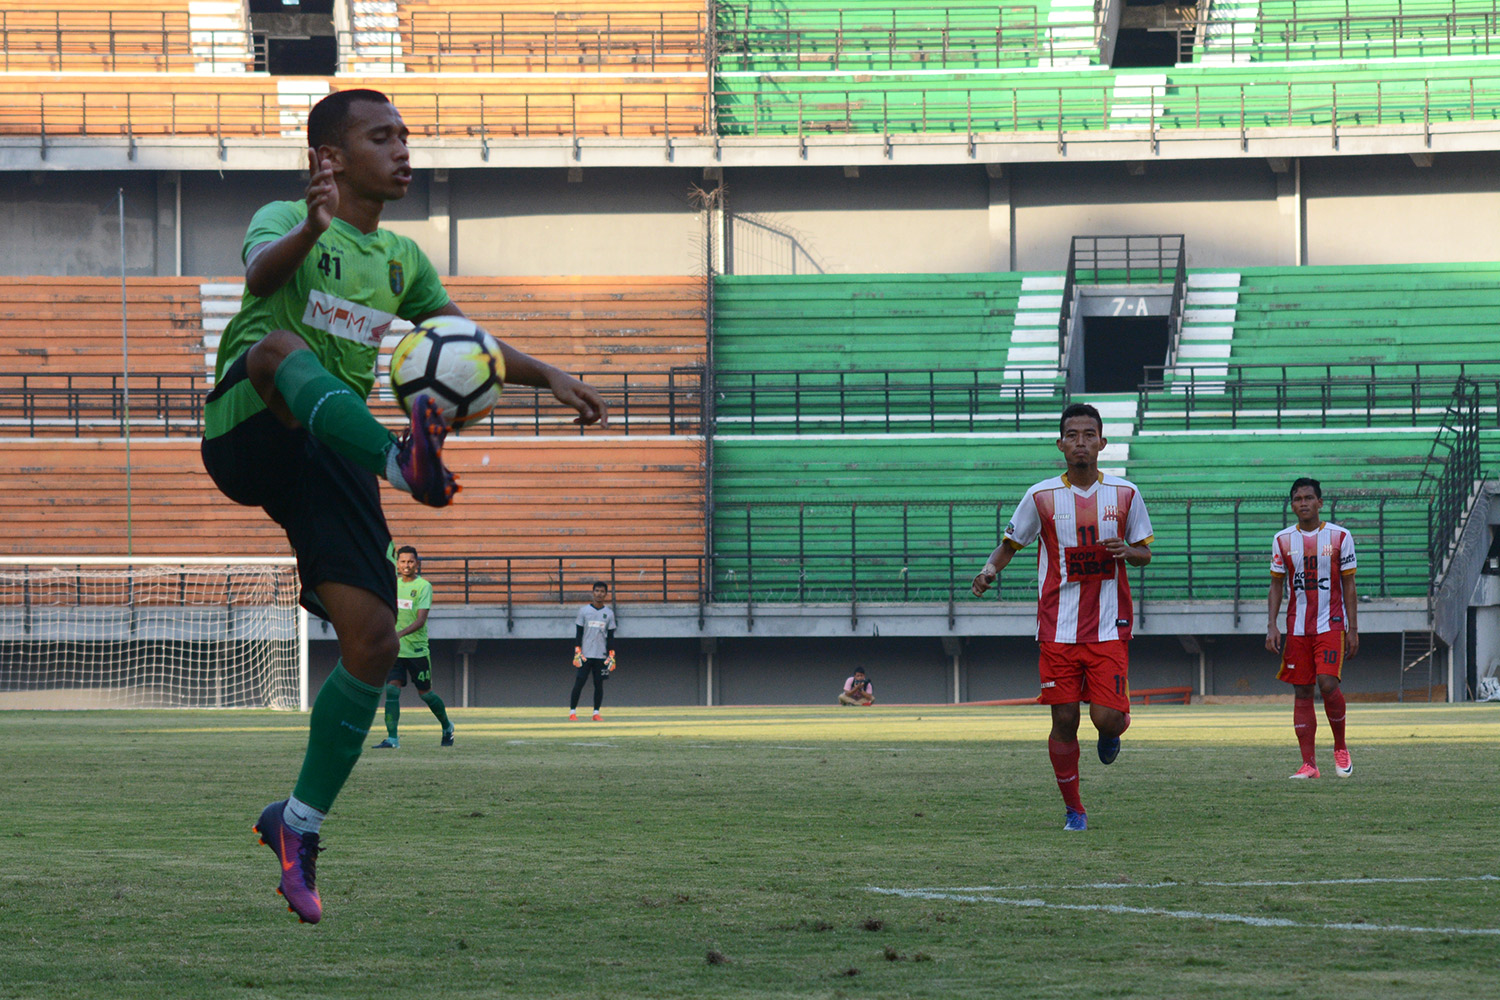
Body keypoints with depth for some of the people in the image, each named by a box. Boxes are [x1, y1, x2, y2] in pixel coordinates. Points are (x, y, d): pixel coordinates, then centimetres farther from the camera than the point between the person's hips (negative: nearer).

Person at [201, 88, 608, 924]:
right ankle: (406, 461, -63)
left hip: (330, 456, 6)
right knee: (278, 344, -38)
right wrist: (312, 228, -43)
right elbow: (262, 273, -21)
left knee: (374, 641, -7)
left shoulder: (400, 259, 23)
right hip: (248, 437, -6)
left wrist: (547, 376, 12)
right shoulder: (287, 222, 2)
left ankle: (300, 824, 8)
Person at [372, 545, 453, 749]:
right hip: (394, 649, 3)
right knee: (392, 689, -14)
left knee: (425, 692, 9)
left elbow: (421, 620, -18)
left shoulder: (423, 586, -9)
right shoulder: (392, 582, 7)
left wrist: (400, 633, -32)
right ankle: (392, 738, -17)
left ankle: (447, 727, 34)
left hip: (417, 649, -3)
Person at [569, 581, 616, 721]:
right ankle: (572, 712, 0)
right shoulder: (584, 610, 2)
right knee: (579, 682, -6)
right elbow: (579, 634, 2)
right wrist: (577, 653, -6)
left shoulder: (609, 613, 8)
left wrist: (611, 656, 2)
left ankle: (596, 713, 8)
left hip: (601, 656, 2)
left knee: (599, 684, 2)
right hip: (585, 655, -2)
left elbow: (611, 636, 9)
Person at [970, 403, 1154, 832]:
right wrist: (991, 568, -10)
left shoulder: (1125, 494, 2)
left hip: (1109, 629, 0)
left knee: (1107, 716, -11)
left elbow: (1144, 552, 12)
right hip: (1059, 630, 0)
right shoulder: (1042, 497, 0)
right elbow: (1011, 542, 11)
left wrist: (1127, 551, -12)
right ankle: (1073, 810, 14)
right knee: (1064, 720, -1)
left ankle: (1113, 731, 28)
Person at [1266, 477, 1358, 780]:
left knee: (1328, 683, -17)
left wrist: (1353, 629, -1)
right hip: (1297, 627, 3)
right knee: (1302, 692, 0)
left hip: (1331, 624, -3)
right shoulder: (1283, 540, 6)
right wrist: (1271, 627, -1)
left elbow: (1349, 587, 3)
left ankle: (1340, 747, 4)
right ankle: (1308, 763, 2)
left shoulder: (1339, 537, 1)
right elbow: (1276, 586, 10)